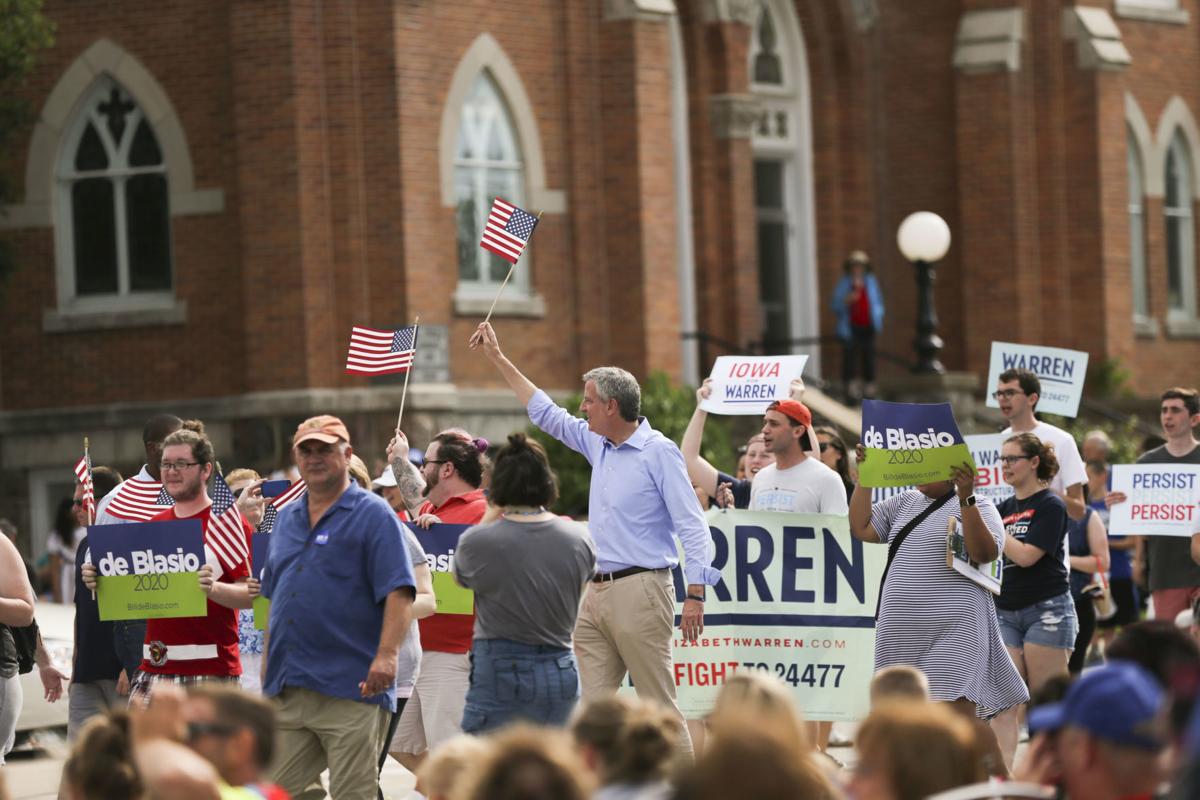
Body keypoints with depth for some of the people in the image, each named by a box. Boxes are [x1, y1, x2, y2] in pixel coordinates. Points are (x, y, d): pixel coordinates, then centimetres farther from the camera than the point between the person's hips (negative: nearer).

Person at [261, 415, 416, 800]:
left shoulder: (373, 515, -3)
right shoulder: (286, 519, 18)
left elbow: (399, 593, -12)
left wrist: (387, 655, -25)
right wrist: (268, 668, 20)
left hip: (351, 691, -7)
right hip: (286, 692, 7)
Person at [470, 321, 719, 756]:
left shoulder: (659, 452, -7)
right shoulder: (598, 446, 16)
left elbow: (692, 526, -11)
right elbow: (546, 414, 29)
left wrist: (695, 594, -19)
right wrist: (498, 359, 31)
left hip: (639, 590, -8)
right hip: (596, 593, 8)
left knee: (660, 708, -8)